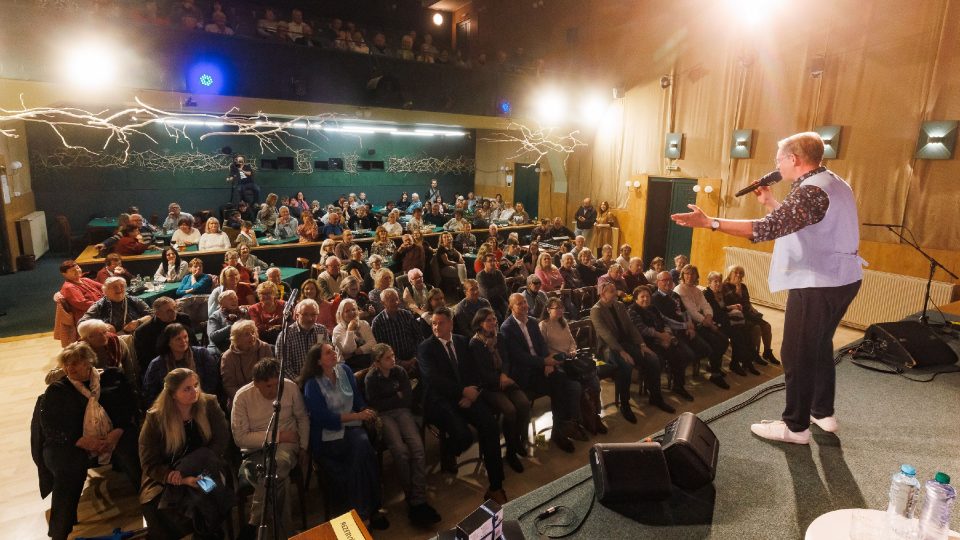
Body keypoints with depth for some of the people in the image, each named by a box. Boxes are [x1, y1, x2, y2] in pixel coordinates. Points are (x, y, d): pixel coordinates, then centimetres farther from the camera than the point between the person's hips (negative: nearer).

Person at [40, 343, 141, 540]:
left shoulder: (111, 377, 11)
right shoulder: (56, 389, 13)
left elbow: (130, 406, 6)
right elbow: (48, 427, 4)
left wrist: (118, 431, -13)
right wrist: (80, 440, -12)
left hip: (114, 438, 0)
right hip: (72, 444, 1)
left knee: (133, 455, -31)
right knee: (69, 470, -32)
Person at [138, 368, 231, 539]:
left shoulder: (209, 405, -7)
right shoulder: (155, 419, -11)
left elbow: (221, 440, -7)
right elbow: (150, 464, -10)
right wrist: (185, 480, -26)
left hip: (202, 473, 0)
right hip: (164, 479, 0)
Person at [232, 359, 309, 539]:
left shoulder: (290, 387, -7)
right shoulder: (242, 396, -10)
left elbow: (303, 418, 9)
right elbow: (240, 438, -11)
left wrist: (303, 448, 2)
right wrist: (276, 436, -17)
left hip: (287, 444, 1)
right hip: (257, 448, 0)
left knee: (278, 463, -36)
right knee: (279, 475, -33)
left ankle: (255, 523, -19)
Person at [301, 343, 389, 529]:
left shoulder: (344, 370, 4)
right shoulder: (312, 385, -11)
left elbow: (358, 398, 10)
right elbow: (326, 419, -15)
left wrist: (367, 412, -10)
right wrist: (357, 416, -18)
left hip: (351, 426, 4)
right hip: (328, 436, -4)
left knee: (362, 445, -28)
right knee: (363, 449, -28)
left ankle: (364, 511, -14)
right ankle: (366, 511, -14)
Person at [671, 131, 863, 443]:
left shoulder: (811, 190, -20)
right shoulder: (833, 183, 13)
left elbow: (767, 229, -33)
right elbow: (791, 221, 20)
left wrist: (709, 222, -35)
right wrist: (769, 202, 19)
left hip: (817, 285, -11)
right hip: (842, 278, 11)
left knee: (797, 354, 0)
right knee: (819, 346, 22)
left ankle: (795, 427, 11)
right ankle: (823, 413, 36)